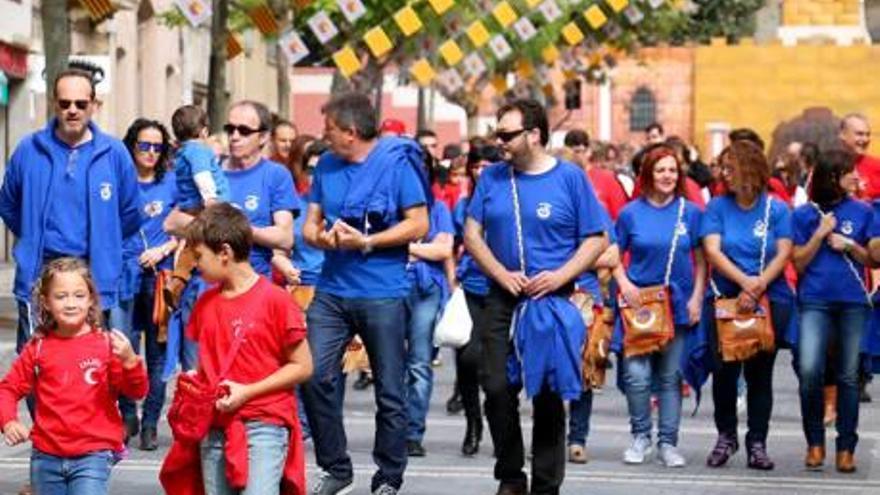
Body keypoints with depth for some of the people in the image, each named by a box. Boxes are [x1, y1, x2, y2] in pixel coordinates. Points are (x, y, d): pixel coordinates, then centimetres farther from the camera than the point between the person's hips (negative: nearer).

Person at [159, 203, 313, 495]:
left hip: (264, 425, -6)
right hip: (214, 427, 6)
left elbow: (303, 366, -7)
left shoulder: (275, 300, -9)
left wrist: (248, 391, -14)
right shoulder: (205, 303, 9)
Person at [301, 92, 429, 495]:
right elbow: (310, 225, 13)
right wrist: (322, 237, -11)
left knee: (389, 390, 3)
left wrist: (365, 242, -18)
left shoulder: (396, 162, -6)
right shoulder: (326, 165, 10)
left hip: (382, 292, -5)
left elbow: (418, 225, -10)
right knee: (314, 377, -4)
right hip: (332, 290, 5)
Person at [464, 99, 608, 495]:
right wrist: (501, 274, -10)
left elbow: (596, 240, -2)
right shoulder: (492, 177, 6)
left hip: (553, 302, -2)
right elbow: (472, 233, 5)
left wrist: (560, 276, -15)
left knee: (549, 397, 3)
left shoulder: (570, 177, -2)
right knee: (498, 390, -3)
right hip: (503, 300, 2)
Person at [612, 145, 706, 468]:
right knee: (637, 375, -7)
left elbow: (700, 260, 8)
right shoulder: (631, 213, 2)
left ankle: (668, 442, 12)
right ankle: (640, 436, 11)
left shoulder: (690, 212, 4)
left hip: (678, 304, 1)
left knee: (671, 377, 5)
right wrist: (624, 284, -9)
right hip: (639, 303, -1)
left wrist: (697, 298, -1)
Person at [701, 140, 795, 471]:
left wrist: (759, 286, -18)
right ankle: (726, 436, 16)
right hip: (725, 299, 1)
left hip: (771, 300, 0)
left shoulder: (777, 209, 3)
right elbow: (712, 251, -6)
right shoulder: (717, 207, 4)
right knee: (724, 369, -2)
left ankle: (757, 443, 8)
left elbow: (783, 254, -4)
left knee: (760, 372, 2)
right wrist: (745, 281, -19)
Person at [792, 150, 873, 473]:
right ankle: (815, 442, 1)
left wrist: (849, 245, -7)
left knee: (848, 376, 4)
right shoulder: (804, 215, 5)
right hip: (815, 301, -1)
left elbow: (873, 259, 10)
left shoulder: (862, 212, 7)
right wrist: (820, 233, -7)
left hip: (853, 302, 1)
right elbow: (799, 263, 4)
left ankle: (846, 447, 12)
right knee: (809, 371, -16)